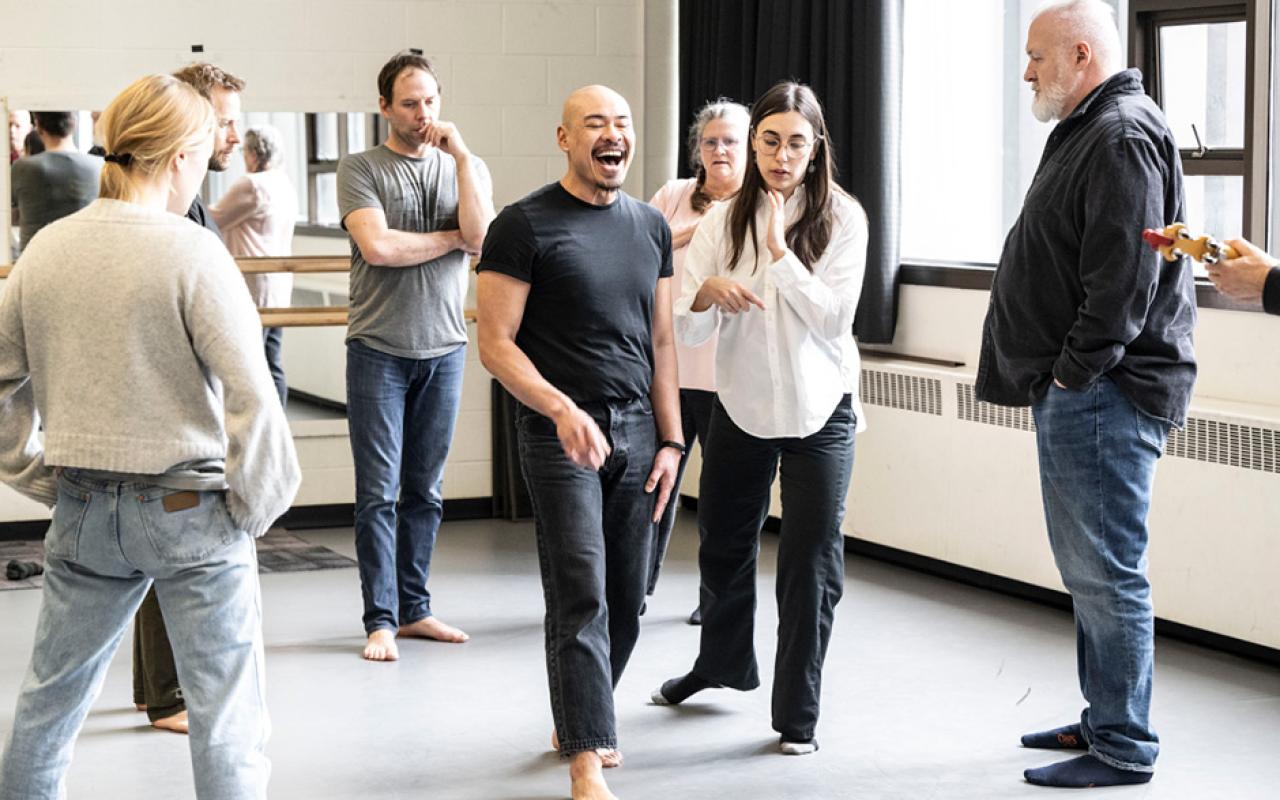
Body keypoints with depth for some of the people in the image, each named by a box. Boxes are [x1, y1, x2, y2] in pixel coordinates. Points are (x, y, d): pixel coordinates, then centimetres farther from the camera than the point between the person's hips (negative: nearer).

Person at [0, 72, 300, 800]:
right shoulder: (194, 251, -15)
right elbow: (251, 393, -18)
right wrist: (257, 505, -6)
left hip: (84, 512, 5)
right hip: (190, 508, -5)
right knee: (228, 712, 2)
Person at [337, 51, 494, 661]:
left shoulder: (466, 169, 10)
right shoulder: (360, 169, -1)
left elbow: (482, 238, -8)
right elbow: (377, 246, -16)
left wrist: (460, 152, -9)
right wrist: (452, 238, -5)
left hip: (444, 349, 3)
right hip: (378, 350, -3)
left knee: (426, 491, 9)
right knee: (379, 491, -3)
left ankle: (414, 609, 18)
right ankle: (380, 620, 2)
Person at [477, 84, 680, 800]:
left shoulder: (650, 226, 13)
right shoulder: (525, 225, -5)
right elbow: (496, 344, -8)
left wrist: (670, 440, 10)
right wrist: (562, 408, -21)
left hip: (637, 433, 5)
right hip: (561, 436, -5)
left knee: (626, 600, 8)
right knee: (582, 599, -9)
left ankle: (578, 721, 27)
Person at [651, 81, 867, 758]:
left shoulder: (843, 218, -7)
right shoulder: (724, 219, 0)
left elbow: (833, 319, -15)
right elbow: (687, 331, -2)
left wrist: (779, 250, -19)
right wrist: (707, 290, -24)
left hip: (819, 414, -3)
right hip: (740, 406, 3)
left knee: (811, 564, -1)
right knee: (723, 547, 19)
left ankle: (797, 714, 12)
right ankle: (723, 662, 45)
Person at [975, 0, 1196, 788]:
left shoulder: (1123, 137, -15)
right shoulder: (1090, 132, 18)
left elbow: (1124, 282, -23)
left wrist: (1074, 373, -17)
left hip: (1103, 397, -11)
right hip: (1075, 394, 11)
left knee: (1107, 574, -5)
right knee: (1089, 568, 17)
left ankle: (1125, 750, 3)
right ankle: (1105, 720, 28)